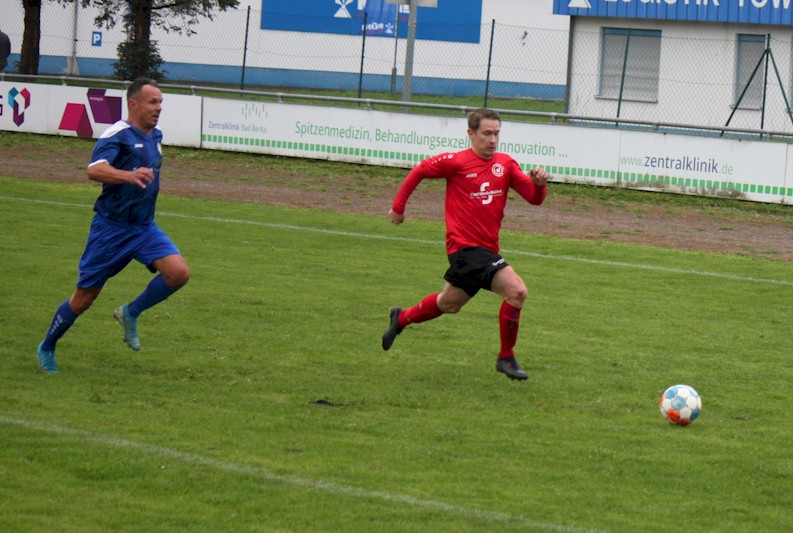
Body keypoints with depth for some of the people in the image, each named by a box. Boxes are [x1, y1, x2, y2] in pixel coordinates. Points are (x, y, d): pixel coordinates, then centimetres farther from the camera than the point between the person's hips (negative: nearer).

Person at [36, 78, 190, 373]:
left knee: (179, 272, -17)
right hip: (111, 227, -6)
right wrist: (129, 176, -50)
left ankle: (131, 313, 5)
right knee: (84, 298, 2)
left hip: (144, 227, 6)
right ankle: (47, 348, 25)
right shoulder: (117, 135, -17)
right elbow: (94, 170, -36)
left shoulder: (155, 137, 8)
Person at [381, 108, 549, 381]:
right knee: (517, 290, -20)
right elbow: (419, 171, 7)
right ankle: (506, 358, -9)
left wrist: (539, 184, -19)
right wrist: (398, 205, 10)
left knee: (449, 303, 22)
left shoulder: (506, 164, 6)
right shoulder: (456, 162, -7)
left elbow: (534, 198, 3)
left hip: (486, 249, 7)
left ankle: (401, 319, 45)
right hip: (465, 246, -7)